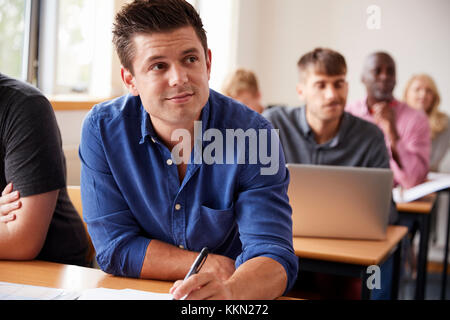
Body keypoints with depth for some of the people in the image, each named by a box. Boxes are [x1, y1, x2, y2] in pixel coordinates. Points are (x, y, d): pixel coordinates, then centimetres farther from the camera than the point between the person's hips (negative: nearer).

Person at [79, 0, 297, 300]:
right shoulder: (102, 129, -9)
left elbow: (273, 253, -19)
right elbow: (116, 248, -9)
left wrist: (230, 289, -40)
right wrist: (214, 265, -15)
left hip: (232, 303, 2)